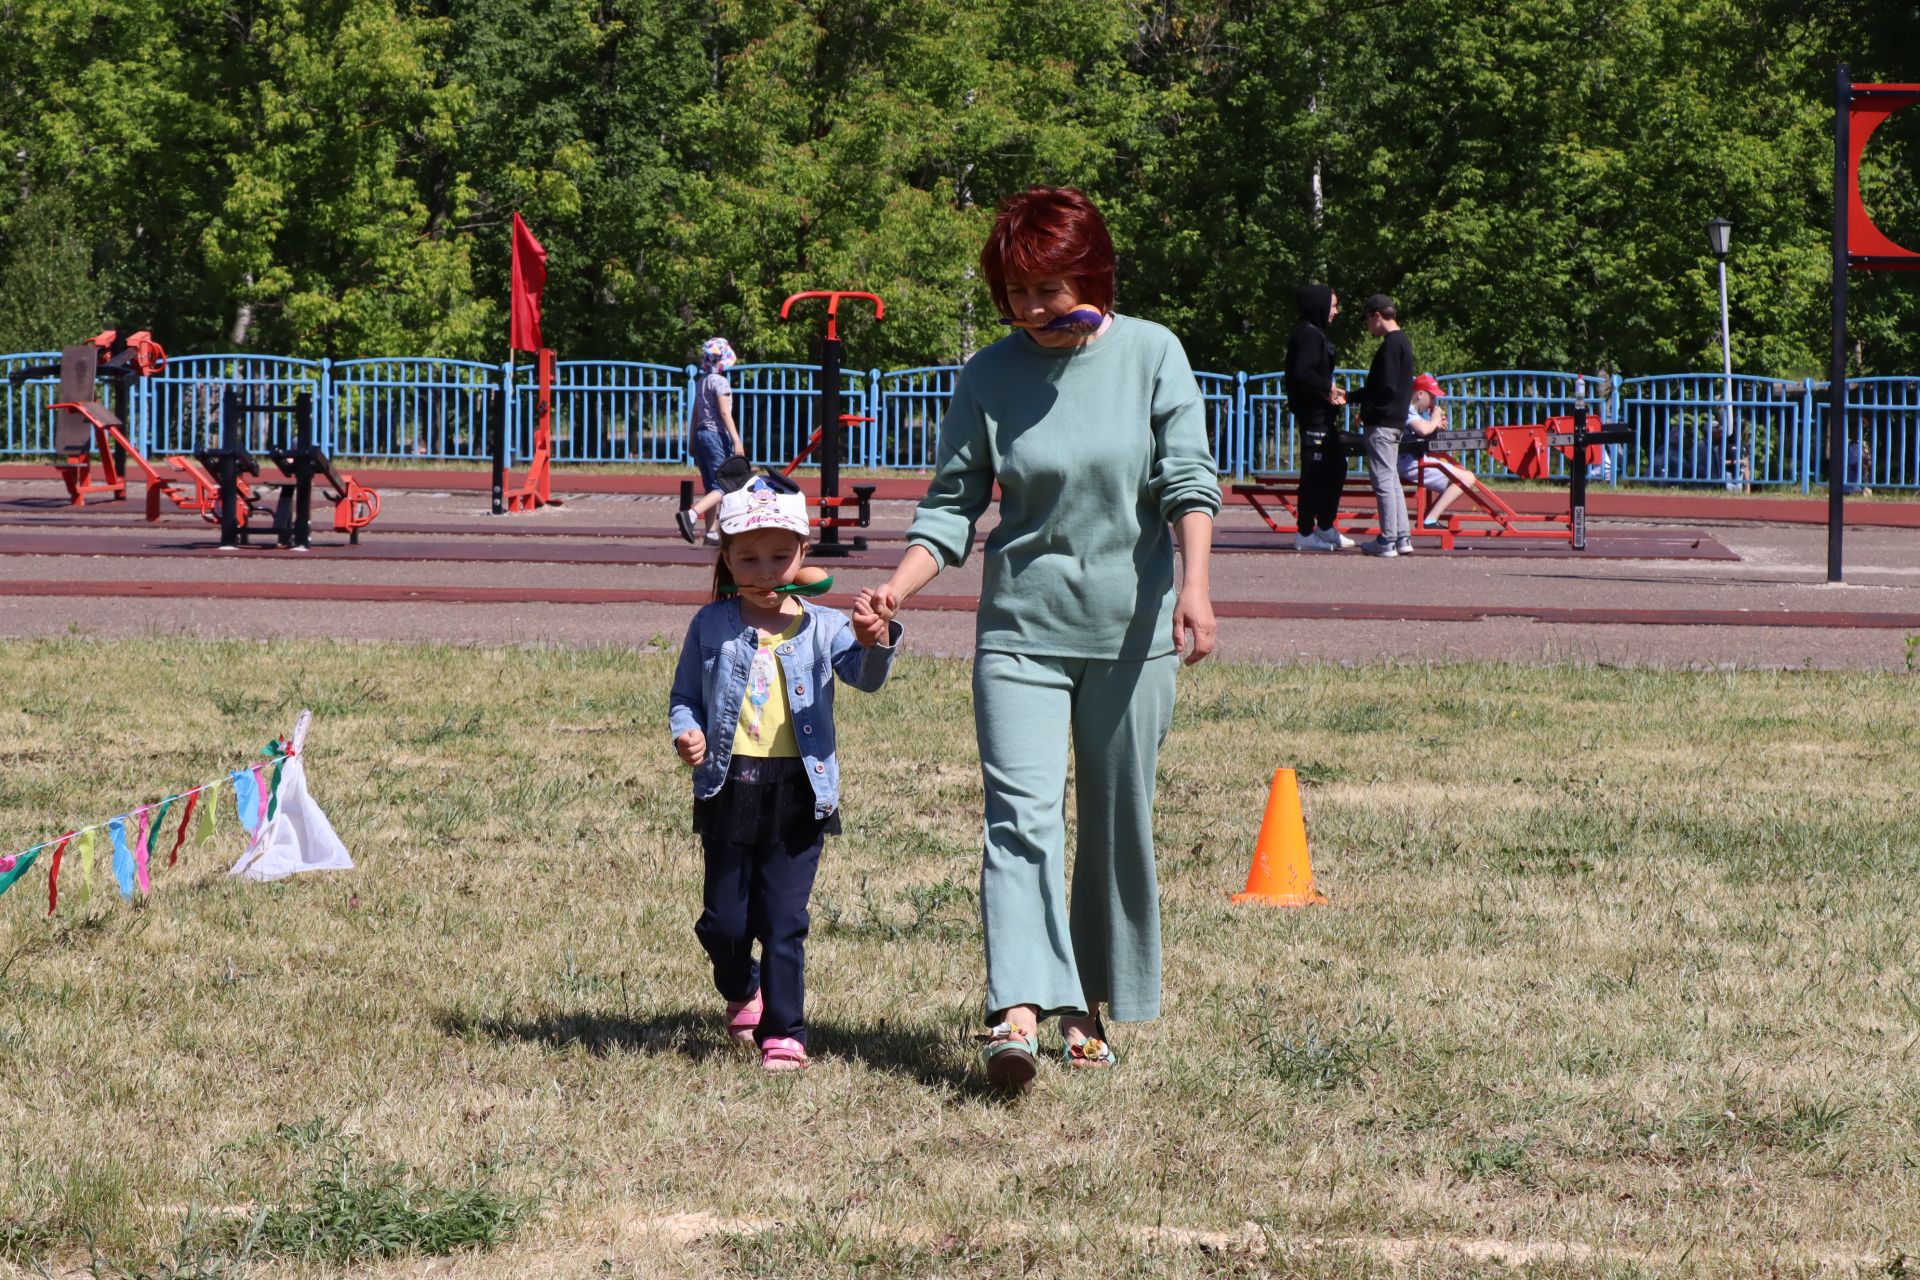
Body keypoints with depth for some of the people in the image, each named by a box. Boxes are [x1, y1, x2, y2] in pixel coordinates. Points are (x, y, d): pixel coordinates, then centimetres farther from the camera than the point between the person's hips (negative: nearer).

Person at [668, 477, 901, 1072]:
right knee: (724, 920, 8)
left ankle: (783, 1031, 7)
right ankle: (741, 992, 38)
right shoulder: (711, 627, 4)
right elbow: (684, 697, 11)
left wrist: (877, 642, -36)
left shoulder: (821, 627, 1)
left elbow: (864, 674, -15)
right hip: (729, 791, 1)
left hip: (798, 793, -1)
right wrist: (686, 732, -11)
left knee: (783, 922, -2)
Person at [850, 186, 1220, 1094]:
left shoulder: (1151, 354, -1)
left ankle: (1090, 1005, 21)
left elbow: (1190, 478, -5)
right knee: (1021, 813, -14)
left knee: (1117, 823, 8)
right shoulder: (988, 377, 0)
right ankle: (1017, 1012, -25)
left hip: (1132, 624, 1)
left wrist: (1194, 585, -19)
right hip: (1021, 625, 0)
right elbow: (952, 507, 3)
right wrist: (895, 590, -13)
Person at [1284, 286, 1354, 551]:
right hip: (1313, 413, -11)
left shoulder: (1316, 334, 17)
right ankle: (1305, 534, -1)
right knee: (1314, 472, -6)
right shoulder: (1308, 335, -15)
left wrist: (1332, 391, 5)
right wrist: (1328, 387, -14)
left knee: (1337, 466, 16)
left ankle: (1325, 528, 23)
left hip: (1322, 413, 11)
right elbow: (1303, 374, -26)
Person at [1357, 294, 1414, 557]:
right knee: (1392, 480, 14)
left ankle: (1387, 541, -5)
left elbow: (1386, 387, -20)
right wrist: (1355, 396, 14)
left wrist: (1366, 410, -8)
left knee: (1383, 481, -6)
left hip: (1382, 423, -10)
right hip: (1396, 422, 10)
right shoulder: (1403, 343, 15)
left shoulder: (1391, 345, -15)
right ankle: (1402, 538, 15)